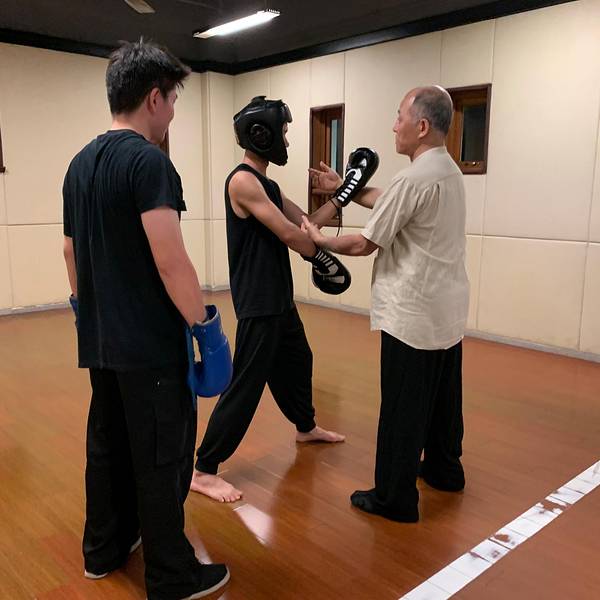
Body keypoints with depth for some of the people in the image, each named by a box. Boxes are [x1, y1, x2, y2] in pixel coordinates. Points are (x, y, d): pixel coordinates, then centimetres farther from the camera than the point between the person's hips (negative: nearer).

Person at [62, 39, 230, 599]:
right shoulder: (148, 161, -17)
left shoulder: (80, 163, 10)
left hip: (99, 341, 9)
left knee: (106, 446, 20)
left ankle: (103, 549, 37)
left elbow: (72, 252, 16)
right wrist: (202, 324, -13)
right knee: (160, 461, 4)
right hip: (150, 344, -8)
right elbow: (170, 260, -23)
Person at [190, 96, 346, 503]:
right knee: (246, 386, -6)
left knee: (297, 362, 26)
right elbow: (290, 235, -21)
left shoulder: (268, 186, 12)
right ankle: (204, 471, 5)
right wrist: (326, 258, -7)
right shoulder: (243, 181, -18)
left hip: (281, 299, 10)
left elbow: (308, 222, 13)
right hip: (258, 305, -10)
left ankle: (306, 427, 51)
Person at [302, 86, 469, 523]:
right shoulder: (448, 170, 10)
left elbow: (364, 244, -16)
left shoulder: (415, 178, -20)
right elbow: (393, 204, 16)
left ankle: (395, 498, 12)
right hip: (449, 309, 10)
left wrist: (319, 240, 1)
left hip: (415, 314, -10)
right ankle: (444, 468, 38)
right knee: (442, 396, 21)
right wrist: (344, 188, 16)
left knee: (402, 407, 1)